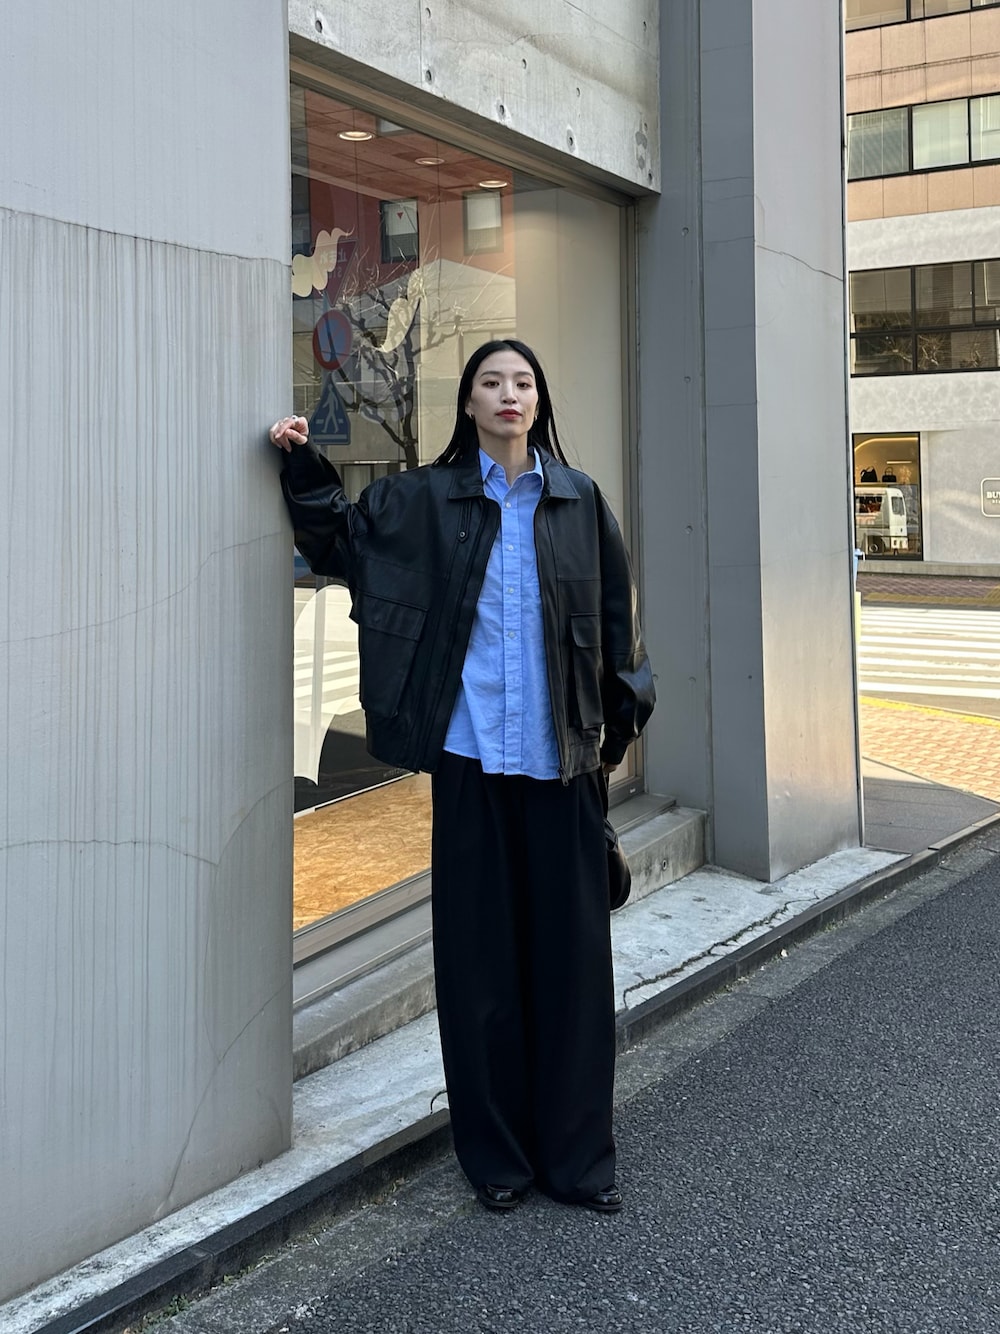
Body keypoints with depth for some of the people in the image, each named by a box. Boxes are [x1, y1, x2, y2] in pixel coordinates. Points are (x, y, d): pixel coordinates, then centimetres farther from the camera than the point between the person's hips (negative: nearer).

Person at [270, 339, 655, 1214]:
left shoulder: (579, 501, 7)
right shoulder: (425, 500, 6)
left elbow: (615, 617, 9)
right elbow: (342, 542, 15)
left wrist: (619, 722, 6)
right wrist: (304, 467, 3)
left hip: (560, 756, 1)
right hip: (470, 754, 0)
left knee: (571, 950, 4)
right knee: (480, 952, 5)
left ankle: (578, 1154, 17)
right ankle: (498, 1155, 19)